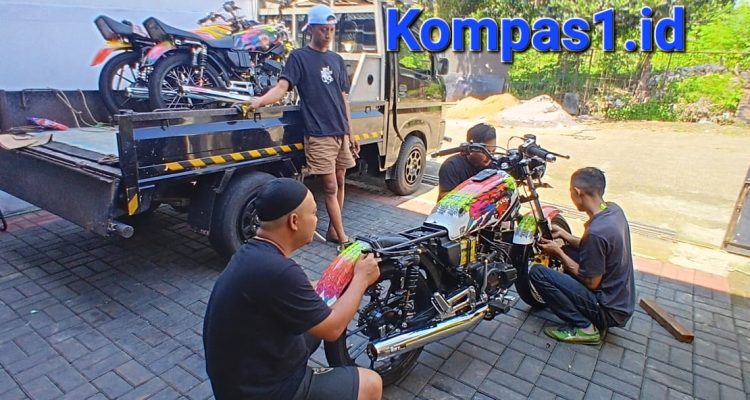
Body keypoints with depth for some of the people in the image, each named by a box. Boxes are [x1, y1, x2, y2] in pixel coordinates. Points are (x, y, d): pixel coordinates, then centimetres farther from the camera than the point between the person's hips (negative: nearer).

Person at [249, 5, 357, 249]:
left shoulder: (337, 60, 16)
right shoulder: (299, 57, 0)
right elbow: (282, 87, -12)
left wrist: (351, 133, 15)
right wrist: (258, 102, -31)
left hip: (340, 133, 6)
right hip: (318, 135, -6)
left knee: (340, 183, 10)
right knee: (330, 187, -4)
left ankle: (333, 230, 24)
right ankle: (343, 237, 6)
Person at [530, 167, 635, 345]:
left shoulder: (596, 232, -30)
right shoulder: (614, 209, -2)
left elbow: (592, 282, -19)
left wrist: (558, 253, -11)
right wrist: (565, 235, 9)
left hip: (610, 311, -9)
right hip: (623, 300, 9)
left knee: (537, 272, -14)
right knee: (568, 251, 18)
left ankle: (584, 327, -3)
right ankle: (596, 321, 17)